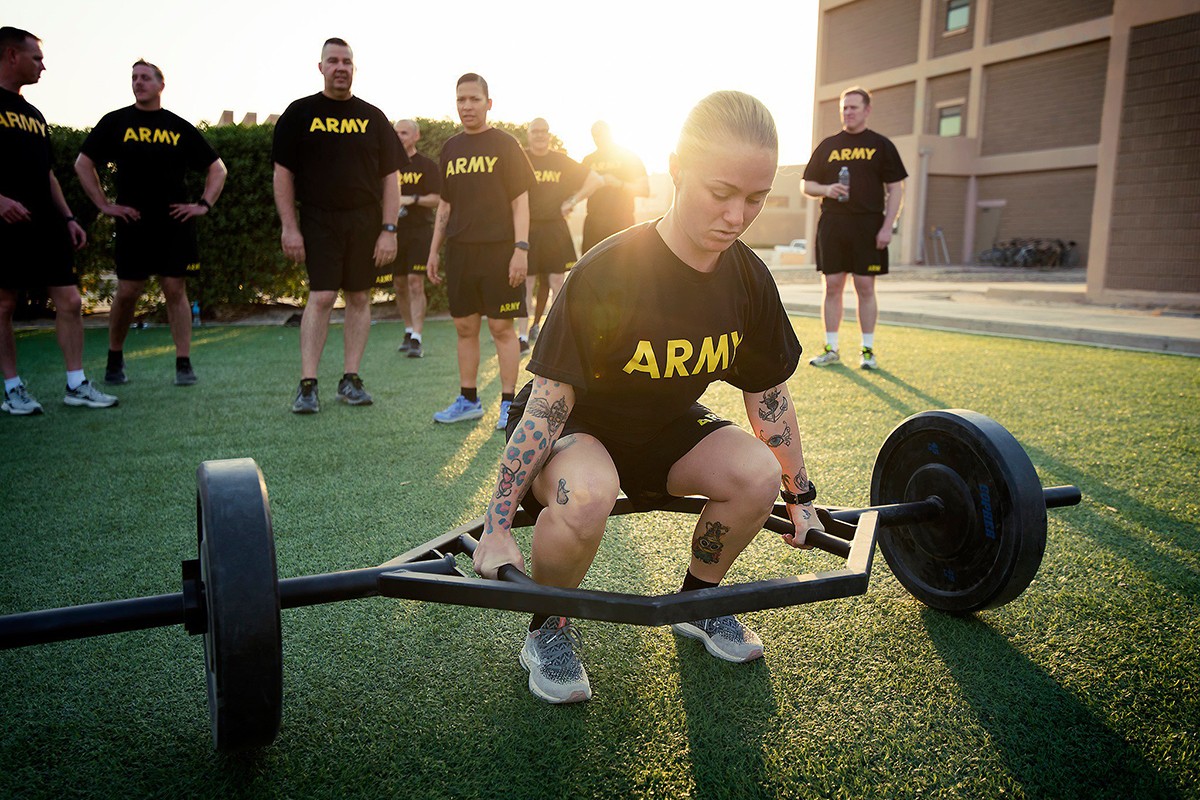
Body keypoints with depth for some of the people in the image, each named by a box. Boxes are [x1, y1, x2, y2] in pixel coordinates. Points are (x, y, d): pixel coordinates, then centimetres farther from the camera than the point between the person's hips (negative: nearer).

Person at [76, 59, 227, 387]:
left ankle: (184, 364, 0)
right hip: (133, 222, 0)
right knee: (127, 292, 1)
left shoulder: (180, 127, 9)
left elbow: (218, 168, 13)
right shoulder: (115, 122, 7)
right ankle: (114, 361, 18)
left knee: (176, 290, -2)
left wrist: (203, 204, 2)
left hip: (175, 223, 0)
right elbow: (83, 164, 10)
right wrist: (104, 205, 1)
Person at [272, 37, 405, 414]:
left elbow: (390, 177, 8)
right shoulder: (300, 113, 6)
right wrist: (289, 227, -5)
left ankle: (350, 379, 12)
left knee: (359, 297, 3)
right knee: (321, 297, -10)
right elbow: (283, 173, 4)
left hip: (365, 221, 2)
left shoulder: (372, 117, 10)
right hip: (318, 220, -2)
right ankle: (307, 384, -5)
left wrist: (389, 229, -1)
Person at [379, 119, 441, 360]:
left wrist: (412, 199, -18)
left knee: (415, 284, -11)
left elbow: (437, 199, -5)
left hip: (419, 232, -5)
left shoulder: (427, 165, 0)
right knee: (399, 285, 9)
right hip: (394, 232, 5)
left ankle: (417, 339, -12)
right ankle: (409, 332, 24)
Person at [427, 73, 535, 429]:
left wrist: (521, 248, -13)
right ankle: (468, 400, 19)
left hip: (497, 250, -5)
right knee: (464, 326, 9)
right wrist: (434, 250, 14)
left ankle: (508, 404, 6)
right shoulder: (450, 148, 14)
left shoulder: (504, 144, -1)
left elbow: (520, 200, -4)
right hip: (460, 251, 5)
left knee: (501, 327, -2)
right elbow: (445, 204, 18)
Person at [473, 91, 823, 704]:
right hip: (574, 425, -5)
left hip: (666, 425, 5)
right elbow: (548, 402, -25)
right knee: (587, 494, -38)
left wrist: (800, 497, 9)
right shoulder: (608, 273, -29)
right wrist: (497, 529, -23)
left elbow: (768, 394, 2)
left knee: (758, 474, -21)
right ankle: (548, 629, -7)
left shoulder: (748, 279, -12)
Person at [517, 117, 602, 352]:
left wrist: (572, 202, 3)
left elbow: (597, 180, 10)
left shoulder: (562, 161, 9)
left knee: (557, 282, 3)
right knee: (525, 283, -1)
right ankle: (523, 336, 4)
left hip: (555, 229, 1)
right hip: (526, 229, -1)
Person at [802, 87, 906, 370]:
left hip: (868, 227, -2)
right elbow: (807, 185, 14)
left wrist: (887, 227, -7)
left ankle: (868, 350, 9)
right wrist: (827, 189, -8)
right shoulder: (827, 145, 12)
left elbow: (896, 189, 3)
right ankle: (831, 349, 11)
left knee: (865, 288, -1)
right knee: (832, 286, 3)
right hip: (831, 226, 2)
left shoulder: (881, 145, 6)